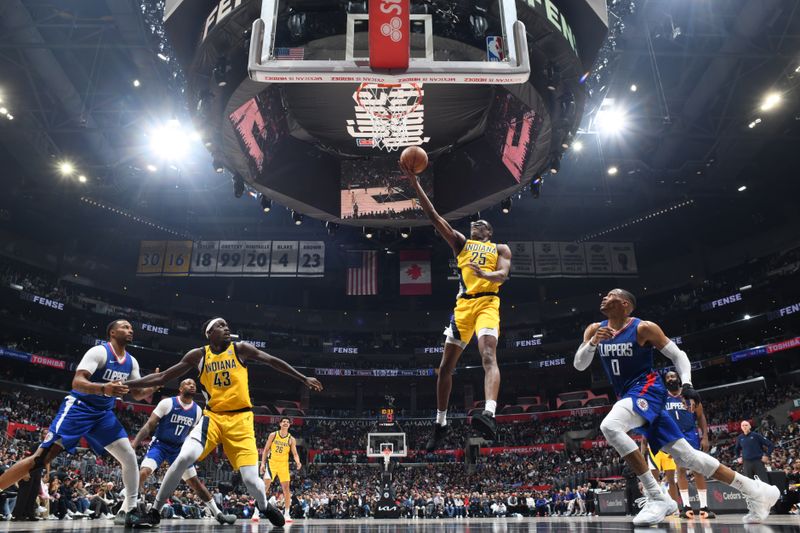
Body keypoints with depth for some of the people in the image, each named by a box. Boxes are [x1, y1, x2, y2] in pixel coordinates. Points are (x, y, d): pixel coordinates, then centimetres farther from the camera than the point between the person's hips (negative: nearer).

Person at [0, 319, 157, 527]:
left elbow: (137, 394, 13)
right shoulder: (99, 351, -14)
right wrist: (104, 388, -43)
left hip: (103, 414, 7)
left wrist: (154, 387, -9)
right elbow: (77, 382, -25)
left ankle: (128, 511, 1)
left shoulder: (132, 362, 7)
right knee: (42, 457, -14)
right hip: (79, 408, -6)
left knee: (130, 457, -5)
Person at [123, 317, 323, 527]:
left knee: (251, 479, -9)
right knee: (183, 458, -25)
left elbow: (273, 361, 4)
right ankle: (155, 509, -3)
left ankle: (264, 506, 25)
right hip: (213, 416, 1)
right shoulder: (198, 355, 2)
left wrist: (304, 379, 4)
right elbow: (162, 377, 7)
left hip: (240, 419, -1)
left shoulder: (241, 349, -2)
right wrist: (126, 384, 0)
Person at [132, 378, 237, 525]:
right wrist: (133, 445, -23)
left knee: (195, 482, 5)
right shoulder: (167, 403, -15)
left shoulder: (197, 410, 0)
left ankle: (218, 514, 11)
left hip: (179, 448, 4)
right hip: (159, 445, -4)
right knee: (143, 473, -29)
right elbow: (149, 426, -15)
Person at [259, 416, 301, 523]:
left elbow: (295, 454, -2)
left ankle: (286, 513, 7)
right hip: (272, 462, -1)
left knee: (286, 488, -1)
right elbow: (266, 450, 4)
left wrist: (297, 462, -22)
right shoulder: (273, 435, 0)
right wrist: (263, 463, -4)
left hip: (284, 464, 2)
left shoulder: (291, 439, 2)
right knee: (265, 486, -11)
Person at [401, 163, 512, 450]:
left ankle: (489, 414, -44)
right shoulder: (461, 242, 23)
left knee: (488, 354, -26)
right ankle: (440, 423, 17)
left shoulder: (501, 248, 19)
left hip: (488, 303, -3)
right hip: (463, 304, 3)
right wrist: (415, 184, 8)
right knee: (446, 365, 3)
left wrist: (485, 274, -25)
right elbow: (433, 215, 15)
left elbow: (503, 274, -1)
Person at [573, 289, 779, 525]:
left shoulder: (643, 328, -8)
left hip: (647, 389, -6)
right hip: (630, 397, 6)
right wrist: (593, 342, -17)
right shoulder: (595, 329, 6)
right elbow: (579, 365, 0)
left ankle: (657, 498, -23)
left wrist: (687, 384, -17)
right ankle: (756, 490, 19)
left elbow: (677, 354, -1)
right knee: (685, 455, 6)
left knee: (609, 426, -32)